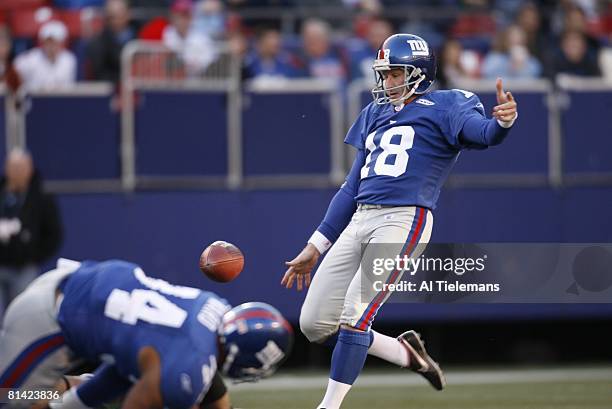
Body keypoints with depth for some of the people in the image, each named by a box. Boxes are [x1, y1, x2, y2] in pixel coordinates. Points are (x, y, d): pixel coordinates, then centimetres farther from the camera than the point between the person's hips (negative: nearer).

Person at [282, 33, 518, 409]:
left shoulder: (444, 107, 2)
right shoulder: (376, 115, 22)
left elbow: (481, 134, -19)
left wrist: (502, 122, -44)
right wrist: (315, 247, 22)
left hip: (403, 221, -8)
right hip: (359, 221, 8)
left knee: (354, 316, -15)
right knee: (315, 324, 3)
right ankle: (404, 353, 19)